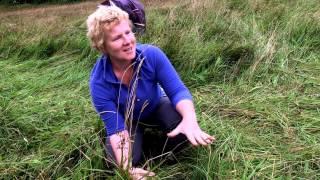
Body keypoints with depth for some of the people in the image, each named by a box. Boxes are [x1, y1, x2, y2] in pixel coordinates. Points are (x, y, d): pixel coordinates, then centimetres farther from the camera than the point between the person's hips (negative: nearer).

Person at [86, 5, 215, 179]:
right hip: (126, 120, 0)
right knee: (125, 158, -26)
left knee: (183, 123, -32)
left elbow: (178, 90, -29)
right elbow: (117, 130, -31)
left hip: (156, 105, 0)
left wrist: (190, 120, -51)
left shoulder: (151, 54, -30)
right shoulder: (99, 83, -32)